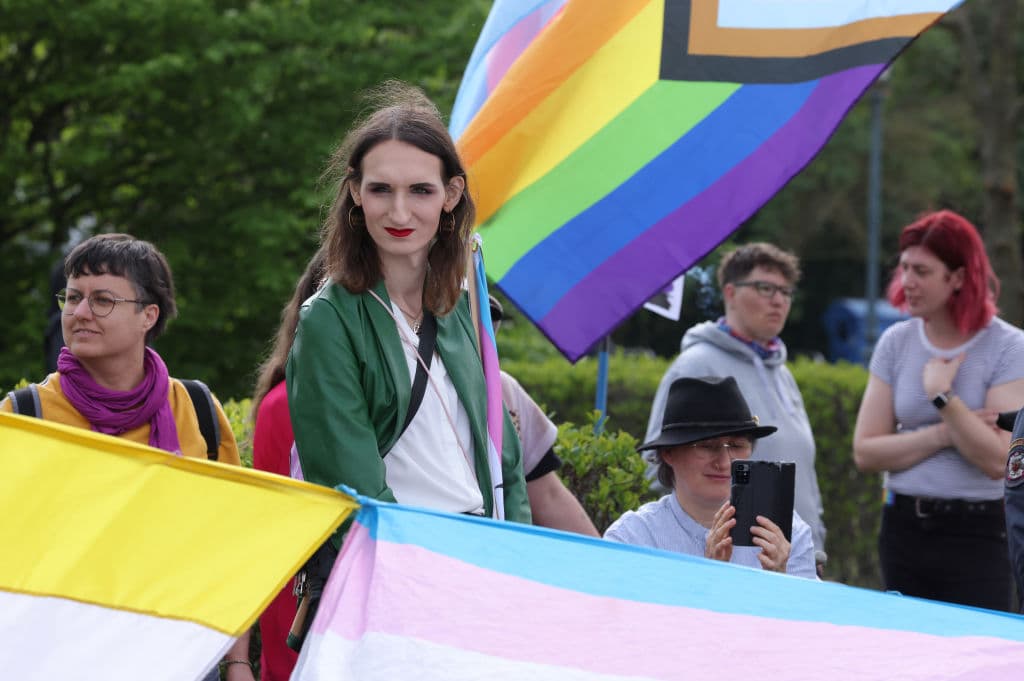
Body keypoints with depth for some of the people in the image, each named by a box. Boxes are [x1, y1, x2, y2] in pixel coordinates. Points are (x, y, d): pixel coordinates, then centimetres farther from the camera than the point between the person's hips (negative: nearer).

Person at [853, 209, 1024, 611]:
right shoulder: (896, 343, 5)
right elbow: (865, 452, -3)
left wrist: (941, 396, -16)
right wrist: (943, 434, -12)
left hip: (978, 536, -4)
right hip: (904, 529, 4)